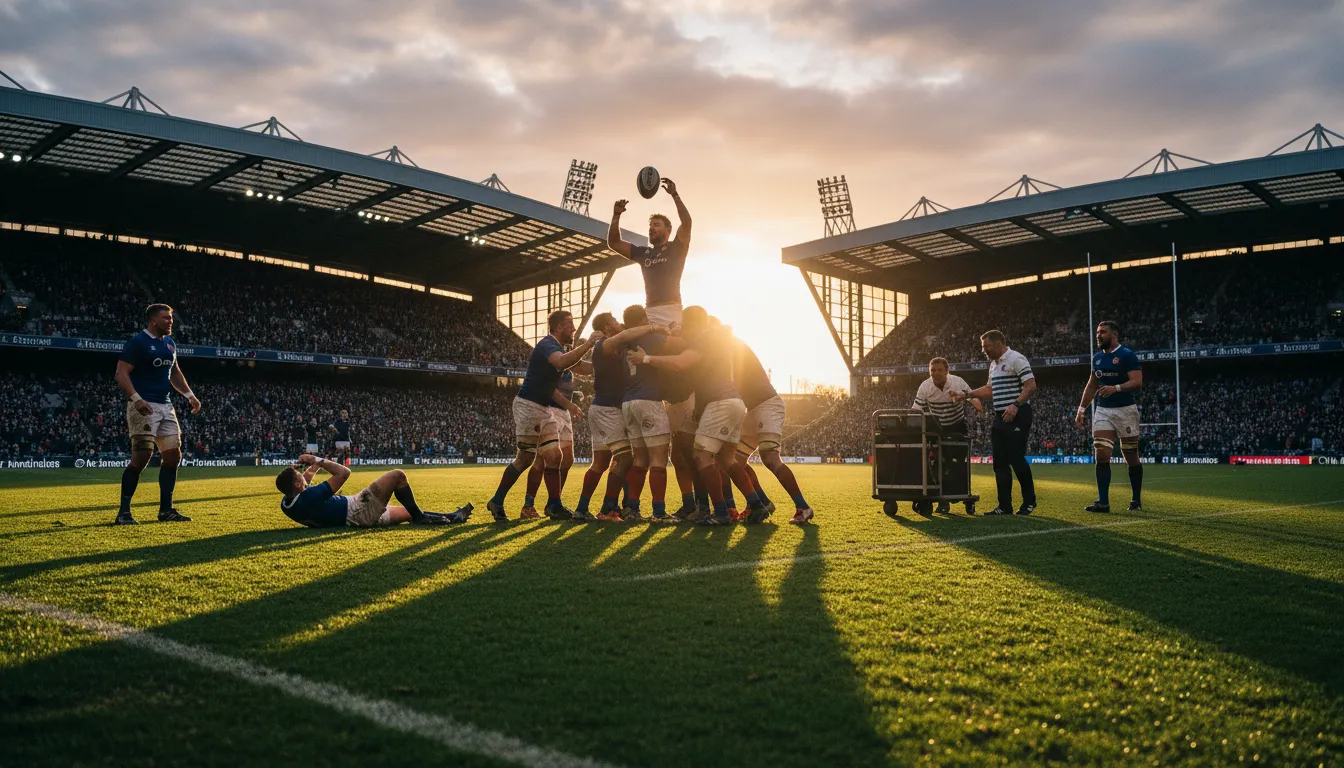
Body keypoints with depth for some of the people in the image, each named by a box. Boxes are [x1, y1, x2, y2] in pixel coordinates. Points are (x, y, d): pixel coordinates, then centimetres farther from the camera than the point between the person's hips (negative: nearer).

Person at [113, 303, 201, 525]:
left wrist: (189, 394, 17)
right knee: (142, 455, -13)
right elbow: (121, 374, -15)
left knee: (173, 455, 7)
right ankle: (123, 512, -6)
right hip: (144, 406, -8)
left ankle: (166, 510, 15)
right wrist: (136, 399, -27)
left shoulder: (170, 343, 16)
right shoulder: (137, 342, -9)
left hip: (165, 406, 8)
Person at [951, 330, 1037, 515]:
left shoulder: (1016, 359, -10)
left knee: (1016, 459, -8)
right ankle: (1005, 506, 11)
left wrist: (1016, 405, -27)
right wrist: (966, 395, 23)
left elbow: (1031, 386, -17)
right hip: (1000, 417, 9)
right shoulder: (994, 364, 18)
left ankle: (1029, 502, 7)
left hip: (1017, 417, -9)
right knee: (1000, 462, 6)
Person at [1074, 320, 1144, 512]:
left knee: (1131, 457, 5)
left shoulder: (1127, 355, -9)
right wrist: (1082, 409, 17)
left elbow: (1137, 382, -18)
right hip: (1102, 411, 5)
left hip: (1125, 410, -5)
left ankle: (1136, 500, 19)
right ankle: (1103, 502, -6)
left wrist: (1116, 388, -33)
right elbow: (1091, 385, 20)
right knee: (1101, 455, -6)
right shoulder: (1097, 357, 11)